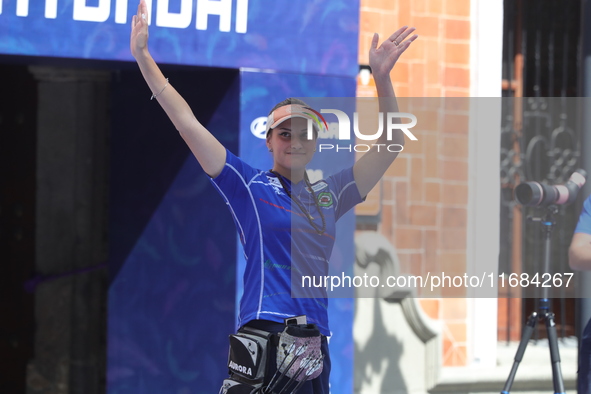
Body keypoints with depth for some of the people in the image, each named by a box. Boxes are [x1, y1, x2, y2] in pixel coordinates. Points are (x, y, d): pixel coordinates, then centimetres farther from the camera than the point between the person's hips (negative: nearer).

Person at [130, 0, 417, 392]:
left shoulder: (329, 195, 16)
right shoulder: (249, 185, 6)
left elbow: (391, 143, 17)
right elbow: (187, 123, 3)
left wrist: (382, 77, 7)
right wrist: (143, 58, 2)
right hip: (264, 334, -5)